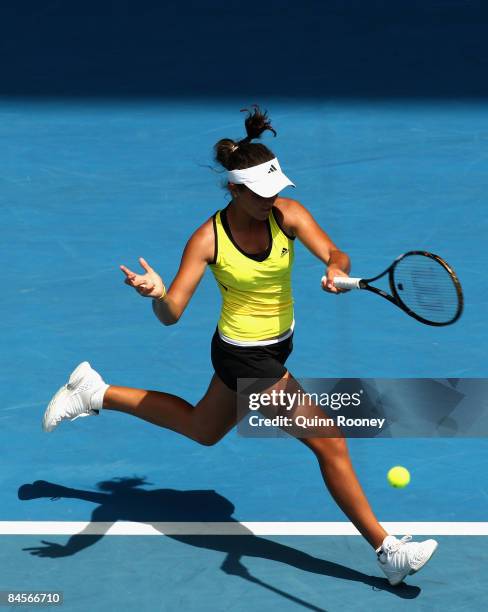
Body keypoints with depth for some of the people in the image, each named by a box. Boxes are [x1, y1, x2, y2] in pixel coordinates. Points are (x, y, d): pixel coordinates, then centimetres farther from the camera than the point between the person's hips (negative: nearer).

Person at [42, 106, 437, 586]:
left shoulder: (288, 214, -14)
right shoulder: (208, 240, -23)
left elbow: (336, 255, -25)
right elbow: (171, 314, -24)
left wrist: (337, 269, -48)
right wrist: (157, 294, -47)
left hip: (277, 344, 6)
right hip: (245, 357, -6)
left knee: (202, 430, 29)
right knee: (331, 445, -7)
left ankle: (96, 393, 41)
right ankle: (387, 550, 9)